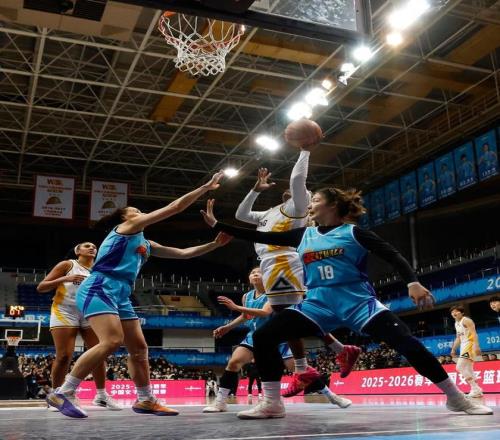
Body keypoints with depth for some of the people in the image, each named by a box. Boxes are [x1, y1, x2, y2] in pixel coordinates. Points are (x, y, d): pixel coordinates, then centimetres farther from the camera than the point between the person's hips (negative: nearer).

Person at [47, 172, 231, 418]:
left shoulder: (146, 245, 26)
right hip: (99, 288, -10)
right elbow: (174, 208, 0)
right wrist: (205, 187, 5)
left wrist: (215, 244, 22)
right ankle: (62, 393, -19)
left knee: (139, 347, 6)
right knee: (112, 341, -25)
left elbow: (183, 253, 29)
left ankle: (145, 401, 17)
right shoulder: (128, 226, 4)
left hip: (121, 296, 10)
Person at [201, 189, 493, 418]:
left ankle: (457, 398, 3)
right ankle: (272, 404, 0)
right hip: (318, 305, 4)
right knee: (263, 337, -10)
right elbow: (260, 237, 13)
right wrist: (216, 224, 12)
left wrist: (413, 282, -23)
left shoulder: (353, 233, 1)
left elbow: (393, 255, -4)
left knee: (406, 342, -17)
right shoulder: (304, 236, 12)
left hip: (358, 302, -4)